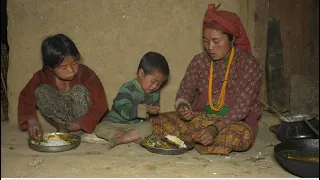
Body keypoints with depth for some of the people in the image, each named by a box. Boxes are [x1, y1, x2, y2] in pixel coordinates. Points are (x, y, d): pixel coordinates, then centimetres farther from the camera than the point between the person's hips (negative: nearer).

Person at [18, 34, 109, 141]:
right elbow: (26, 98, -11)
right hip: (60, 119, 3)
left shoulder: (86, 74, -23)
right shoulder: (42, 77, -14)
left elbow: (100, 104, -23)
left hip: (82, 118, -2)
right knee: (40, 91, -19)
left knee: (79, 90, -30)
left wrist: (80, 124, -25)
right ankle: (62, 127, -9)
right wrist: (32, 121, -28)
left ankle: (79, 131, -13)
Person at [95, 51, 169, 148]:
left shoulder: (155, 93, 7)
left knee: (148, 127, -30)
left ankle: (119, 140, -29)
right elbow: (124, 110, -27)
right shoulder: (128, 88, -15)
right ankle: (134, 136, -31)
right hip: (115, 123, -3)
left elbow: (155, 109, 23)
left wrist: (152, 118, 0)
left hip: (136, 125, 4)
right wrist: (145, 109, -36)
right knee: (100, 128, -30)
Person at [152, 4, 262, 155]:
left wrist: (216, 127, -32)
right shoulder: (199, 61, 1)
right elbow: (184, 93, 2)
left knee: (241, 136, -38)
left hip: (234, 122, -2)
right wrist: (183, 107, -22)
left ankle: (194, 139, -14)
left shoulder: (248, 64, -11)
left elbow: (242, 107, -18)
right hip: (201, 119, 2)